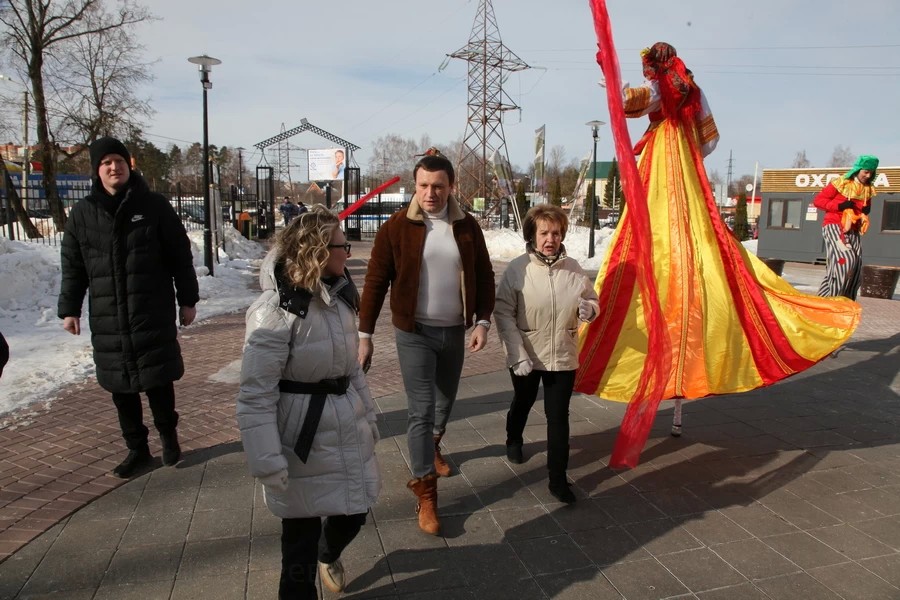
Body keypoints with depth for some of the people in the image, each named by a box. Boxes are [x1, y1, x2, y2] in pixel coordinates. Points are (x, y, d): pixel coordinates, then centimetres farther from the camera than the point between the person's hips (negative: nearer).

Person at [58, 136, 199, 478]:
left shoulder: (154, 206, 0)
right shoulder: (83, 214, 7)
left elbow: (180, 256, 1)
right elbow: (72, 266, 11)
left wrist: (187, 300, 0)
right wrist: (70, 309, 6)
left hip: (154, 315, -3)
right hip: (108, 319, 3)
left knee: (158, 380, 2)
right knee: (121, 388, 8)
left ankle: (168, 435, 26)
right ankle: (137, 449, 24)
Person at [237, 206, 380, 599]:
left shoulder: (338, 298, 3)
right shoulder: (276, 310, -20)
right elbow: (255, 396, -19)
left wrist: (368, 415, 16)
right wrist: (268, 464, -20)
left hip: (347, 430, 7)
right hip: (303, 438, -7)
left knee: (354, 512, 21)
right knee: (301, 533, 11)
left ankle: (329, 555, 54)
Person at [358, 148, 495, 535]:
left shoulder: (467, 226, 1)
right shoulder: (397, 226, -9)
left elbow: (484, 276, 6)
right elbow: (376, 281, -7)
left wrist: (482, 321, -4)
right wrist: (365, 334, -7)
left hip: (454, 331, 4)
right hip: (414, 333, -4)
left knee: (445, 401, 20)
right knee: (421, 410, -3)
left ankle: (432, 446, 49)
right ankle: (425, 491, 8)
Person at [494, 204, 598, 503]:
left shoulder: (573, 268, -4)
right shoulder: (517, 268, -14)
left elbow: (592, 300, 9)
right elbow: (503, 313, -14)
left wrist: (588, 309, -15)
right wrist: (518, 353, -19)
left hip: (563, 357, 1)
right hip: (526, 356, -1)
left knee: (558, 416, 2)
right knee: (522, 402, 23)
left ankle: (558, 479, 13)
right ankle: (513, 440, 54)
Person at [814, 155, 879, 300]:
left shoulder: (868, 189, 13)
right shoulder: (840, 183, -5)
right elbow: (818, 200, -7)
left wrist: (866, 210, 5)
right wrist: (839, 206, -18)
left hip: (853, 231, 7)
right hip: (834, 226, -7)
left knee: (856, 268, -1)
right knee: (846, 258, -26)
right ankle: (831, 298, -20)